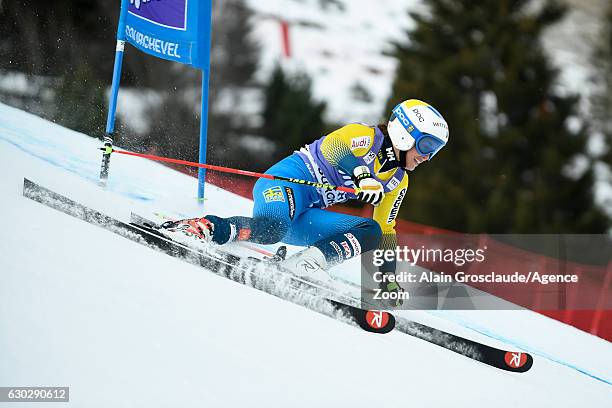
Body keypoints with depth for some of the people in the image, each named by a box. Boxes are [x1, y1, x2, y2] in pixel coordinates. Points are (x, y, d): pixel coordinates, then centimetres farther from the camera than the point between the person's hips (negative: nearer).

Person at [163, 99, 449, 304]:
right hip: (286, 181, -9)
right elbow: (331, 147, -26)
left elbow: (385, 232, 25)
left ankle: (301, 266, -25)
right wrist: (362, 176, -41)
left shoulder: (398, 182, 18)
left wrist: (389, 278, 18)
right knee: (271, 229, -39)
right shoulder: (368, 137, -6)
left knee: (371, 232, -11)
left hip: (306, 216, 9)